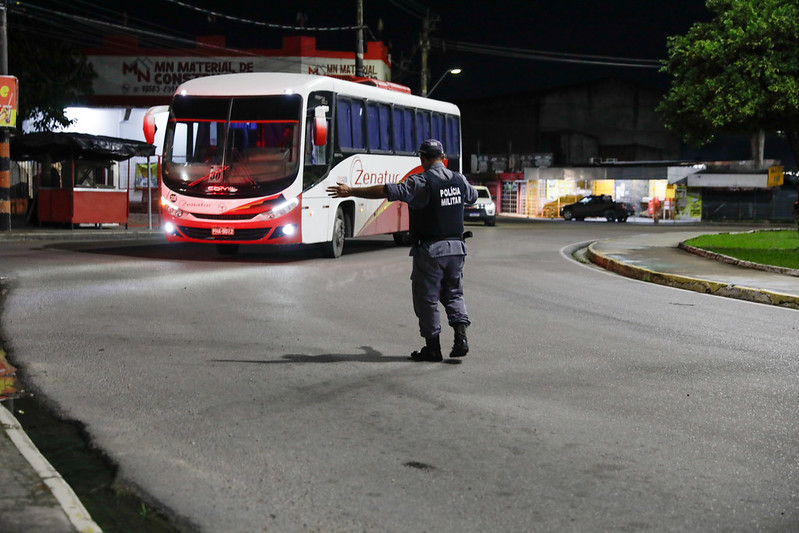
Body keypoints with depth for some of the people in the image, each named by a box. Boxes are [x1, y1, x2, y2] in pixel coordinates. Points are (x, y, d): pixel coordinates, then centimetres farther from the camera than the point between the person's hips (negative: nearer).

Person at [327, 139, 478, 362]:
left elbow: (388, 191, -22)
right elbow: (473, 196, 27)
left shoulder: (421, 182, -14)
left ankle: (433, 348, 10)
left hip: (430, 250, -5)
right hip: (456, 247, 6)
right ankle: (461, 335, 1)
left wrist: (351, 191, -20)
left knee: (426, 298, 6)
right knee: (453, 294, 18)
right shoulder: (459, 180, 5)